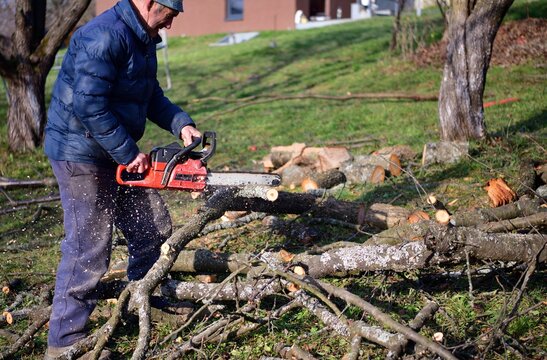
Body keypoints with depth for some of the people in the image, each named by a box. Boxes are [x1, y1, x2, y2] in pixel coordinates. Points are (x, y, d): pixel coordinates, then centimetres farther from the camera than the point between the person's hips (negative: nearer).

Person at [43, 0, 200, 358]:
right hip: (82, 156, -10)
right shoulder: (105, 36, -23)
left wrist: (181, 124, 0)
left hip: (117, 155, 10)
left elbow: (150, 94, 17)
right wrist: (129, 153, -21)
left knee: (154, 229, 15)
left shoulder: (143, 39, 10)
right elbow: (88, 105, -28)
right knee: (89, 250, -6)